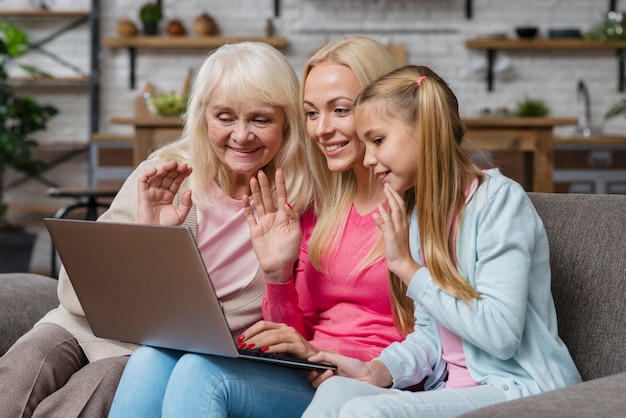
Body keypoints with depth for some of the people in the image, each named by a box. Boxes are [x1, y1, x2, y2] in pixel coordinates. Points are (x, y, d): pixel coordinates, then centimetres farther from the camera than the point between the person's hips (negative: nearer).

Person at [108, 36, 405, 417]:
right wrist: (278, 274, -2)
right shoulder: (322, 207, 17)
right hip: (305, 380, 6)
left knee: (203, 372, -31)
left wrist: (321, 353, -15)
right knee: (148, 365, -21)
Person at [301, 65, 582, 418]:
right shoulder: (419, 210, 13)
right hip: (452, 389, 7)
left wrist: (406, 266, -15)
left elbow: (501, 334, -21)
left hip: (520, 389, -7)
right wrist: (378, 371, -5)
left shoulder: (499, 199, -12)